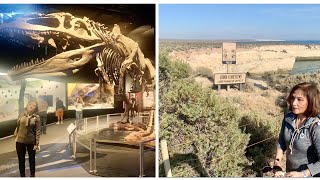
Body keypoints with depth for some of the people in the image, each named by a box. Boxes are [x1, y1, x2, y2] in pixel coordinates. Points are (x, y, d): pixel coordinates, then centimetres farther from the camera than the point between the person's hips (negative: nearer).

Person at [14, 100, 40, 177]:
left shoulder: (36, 117, -10)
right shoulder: (22, 115, -3)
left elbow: (37, 131, -9)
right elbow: (18, 125, 8)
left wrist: (37, 144, -10)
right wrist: (16, 136, 8)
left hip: (31, 142, -2)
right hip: (20, 141, 2)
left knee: (32, 159, 13)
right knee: (21, 160, 11)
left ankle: (32, 175, 30)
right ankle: (22, 176, 26)